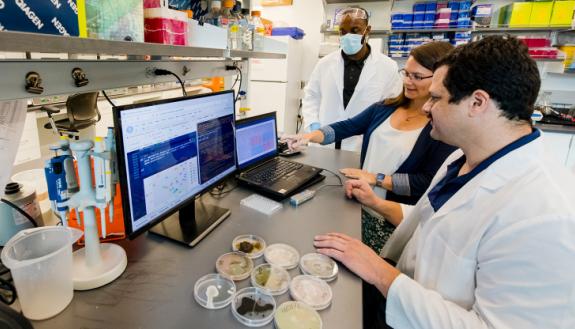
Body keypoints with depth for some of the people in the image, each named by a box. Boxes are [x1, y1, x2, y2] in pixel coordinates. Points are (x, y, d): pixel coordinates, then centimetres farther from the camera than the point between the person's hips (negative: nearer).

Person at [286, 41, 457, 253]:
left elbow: (430, 182, -18)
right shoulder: (387, 107, 3)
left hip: (394, 222, -4)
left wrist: (377, 178, -20)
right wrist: (310, 136, -15)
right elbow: (347, 127, 0)